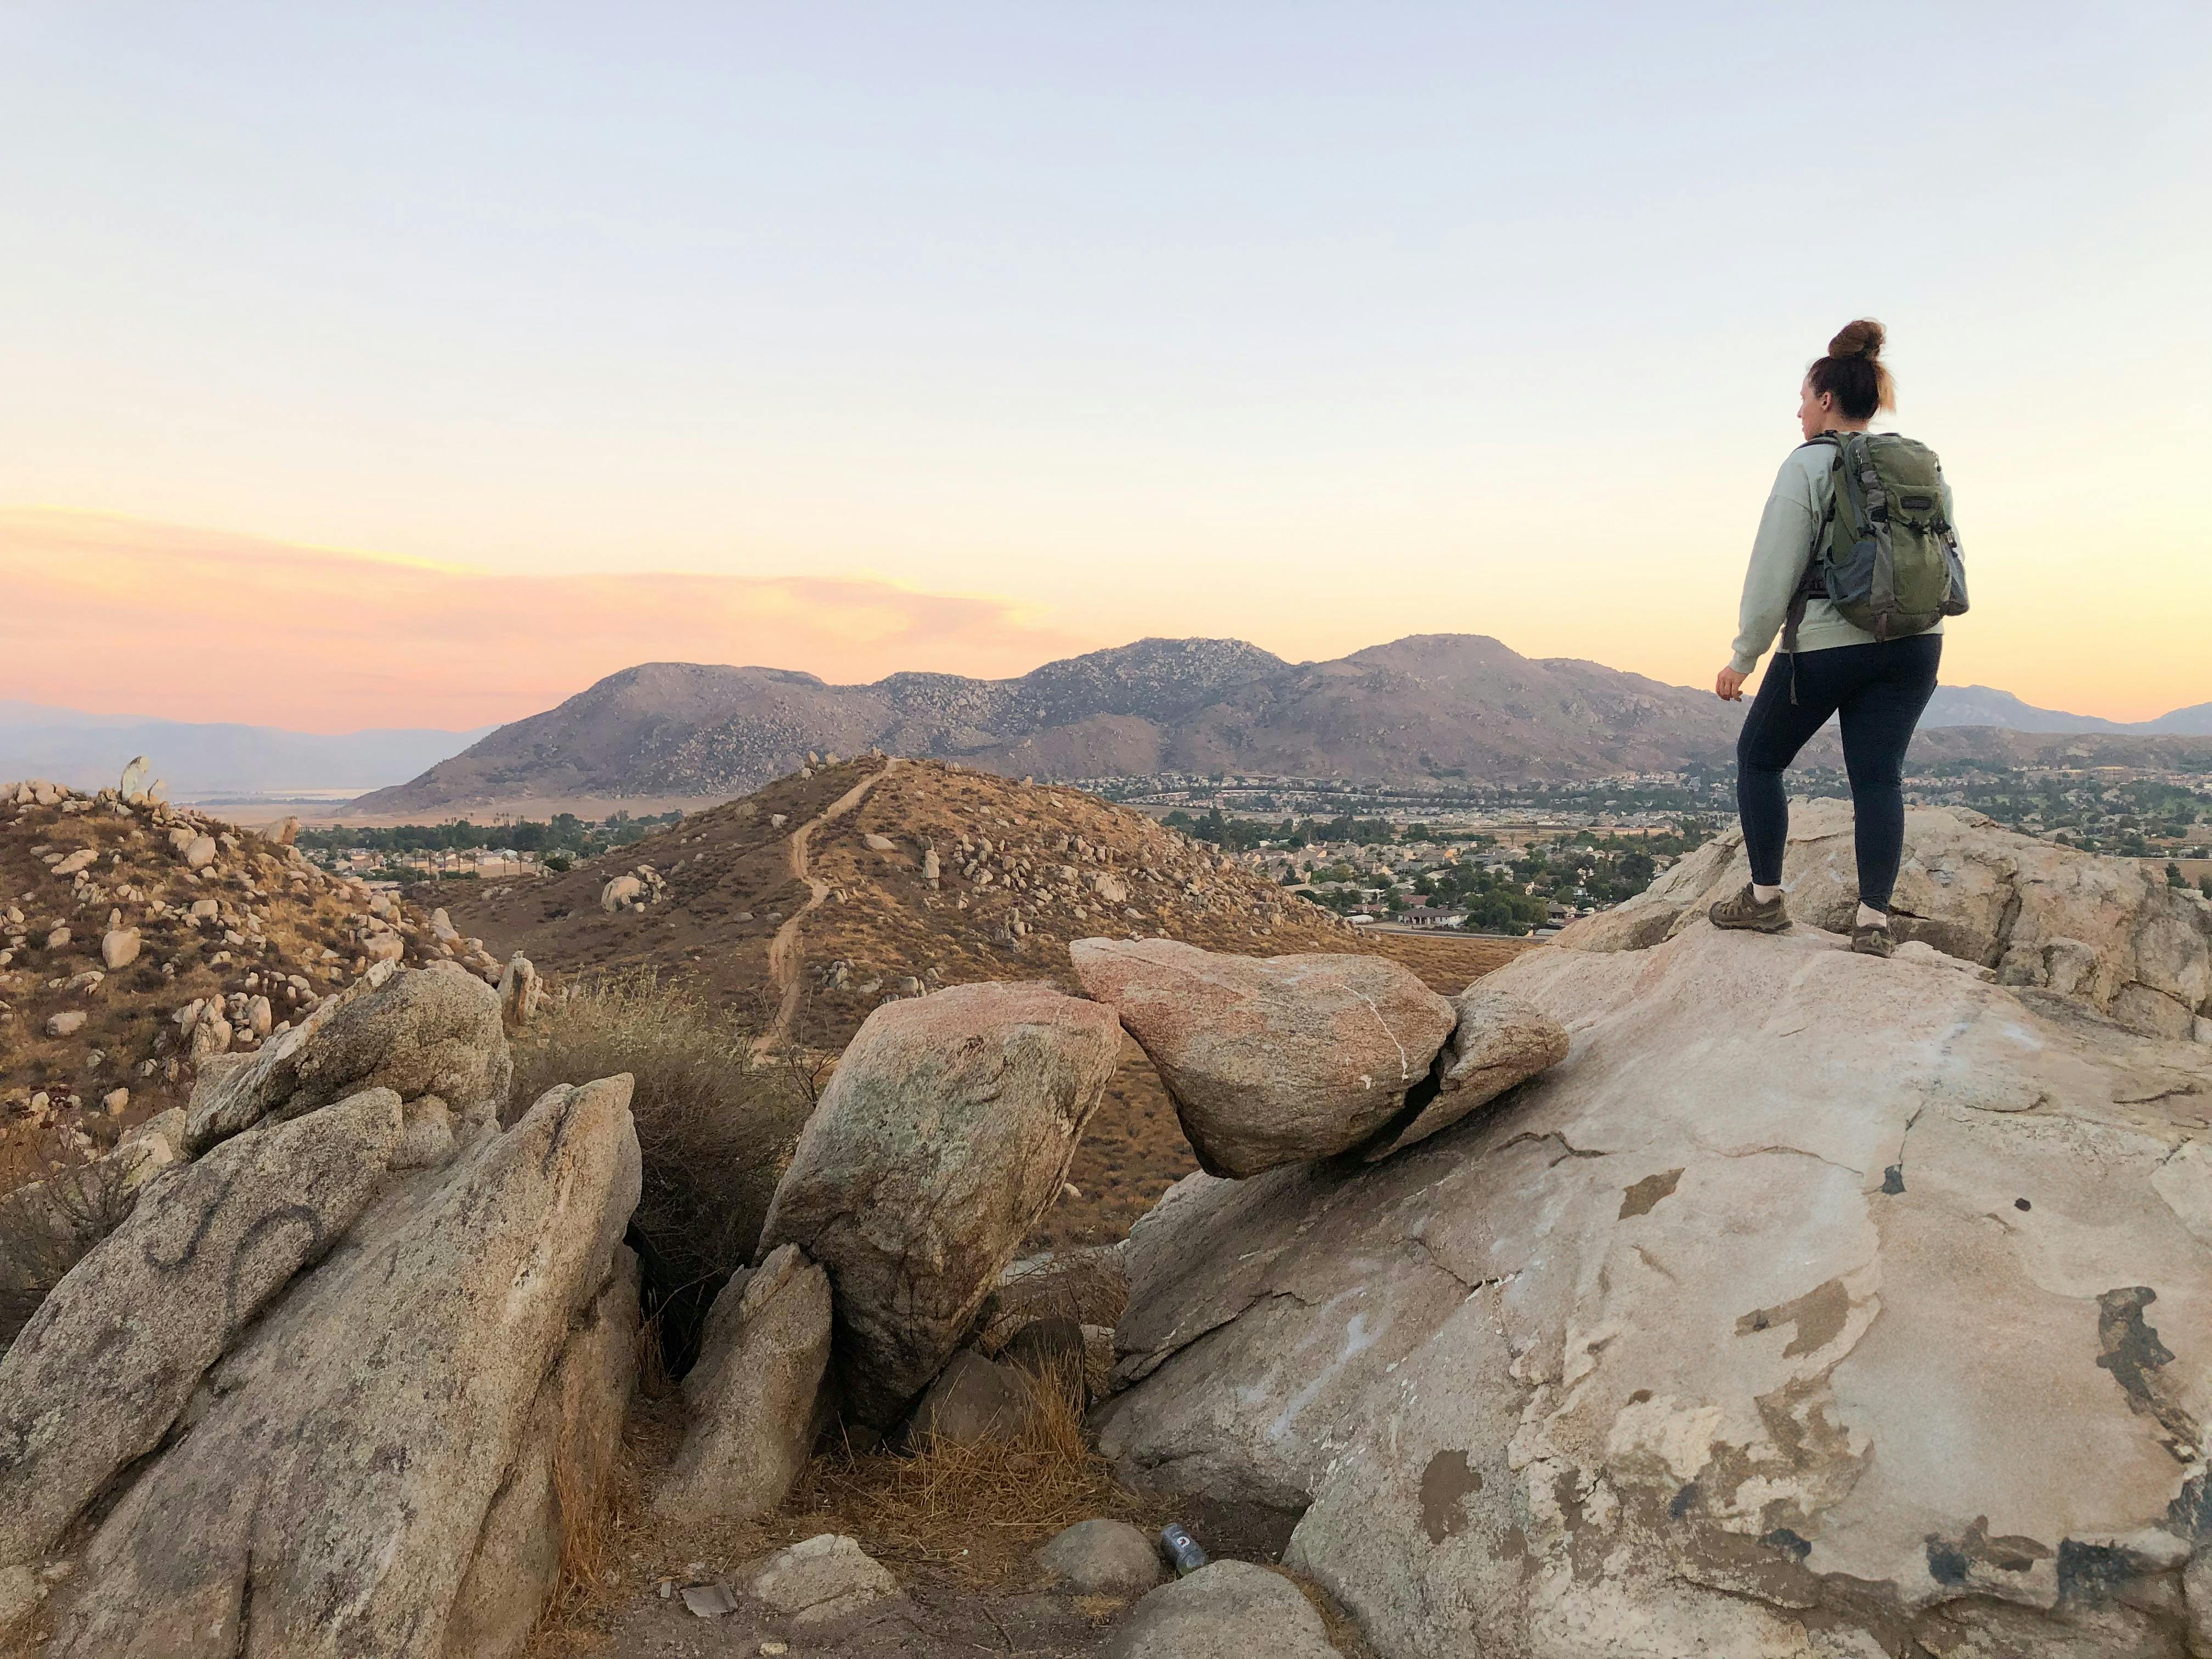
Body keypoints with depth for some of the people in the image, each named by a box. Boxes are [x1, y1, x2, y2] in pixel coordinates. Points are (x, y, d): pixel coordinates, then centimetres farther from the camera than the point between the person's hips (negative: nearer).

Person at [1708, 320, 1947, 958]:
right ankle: (1875, 919, 0)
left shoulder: (1808, 466, -8)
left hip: (1826, 644, -5)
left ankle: (1765, 897, 16)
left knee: (1758, 758, 12)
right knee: (1878, 777, 6)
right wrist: (1912, 621, 20)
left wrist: (1744, 657, -6)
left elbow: (1775, 572, -11)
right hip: (1914, 647, 6)